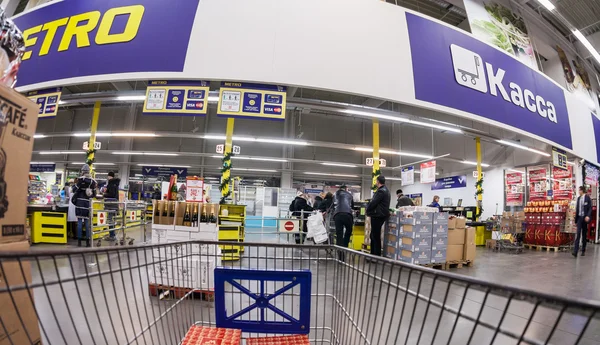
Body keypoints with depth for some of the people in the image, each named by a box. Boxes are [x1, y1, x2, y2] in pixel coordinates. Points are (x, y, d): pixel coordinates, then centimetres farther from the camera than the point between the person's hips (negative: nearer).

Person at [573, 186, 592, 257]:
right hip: (579, 217, 3)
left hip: (585, 218, -3)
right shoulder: (578, 198, 10)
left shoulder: (588, 198, -4)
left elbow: (590, 208, -8)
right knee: (578, 234, -5)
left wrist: (588, 216, -23)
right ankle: (575, 251, -12)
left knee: (584, 235, 7)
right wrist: (576, 218, 11)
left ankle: (583, 251, 18)